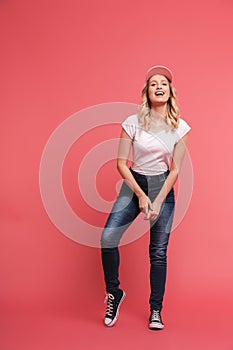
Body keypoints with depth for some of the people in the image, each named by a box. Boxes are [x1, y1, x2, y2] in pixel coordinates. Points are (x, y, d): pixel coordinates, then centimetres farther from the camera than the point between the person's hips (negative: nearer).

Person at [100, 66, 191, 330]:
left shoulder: (179, 127, -2)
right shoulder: (133, 122, -6)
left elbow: (175, 170, -3)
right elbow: (121, 163, -6)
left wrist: (158, 202, -11)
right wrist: (141, 196, -12)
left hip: (163, 187, 1)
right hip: (133, 184, 0)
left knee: (158, 251, 3)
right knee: (108, 237, -17)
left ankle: (156, 310, 18)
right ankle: (114, 293, 6)